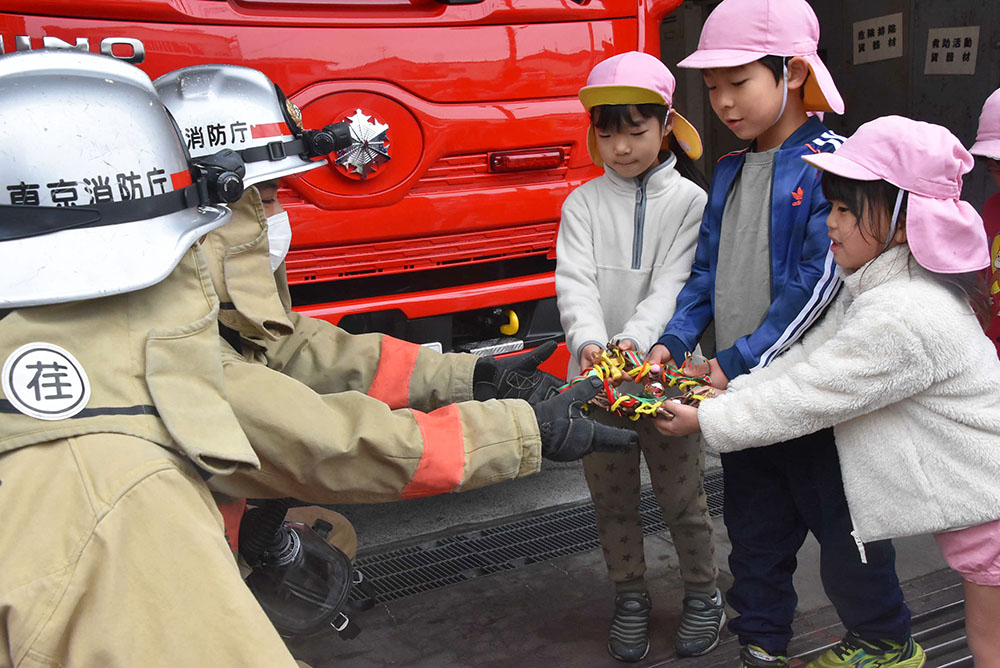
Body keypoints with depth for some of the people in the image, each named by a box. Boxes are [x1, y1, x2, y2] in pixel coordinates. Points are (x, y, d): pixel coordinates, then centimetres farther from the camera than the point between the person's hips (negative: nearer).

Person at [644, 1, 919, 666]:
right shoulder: (730, 173, 10)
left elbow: (823, 280, -18)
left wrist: (742, 360, -20)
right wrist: (675, 340, -3)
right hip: (740, 390, 6)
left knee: (841, 522, 9)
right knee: (754, 525, 16)